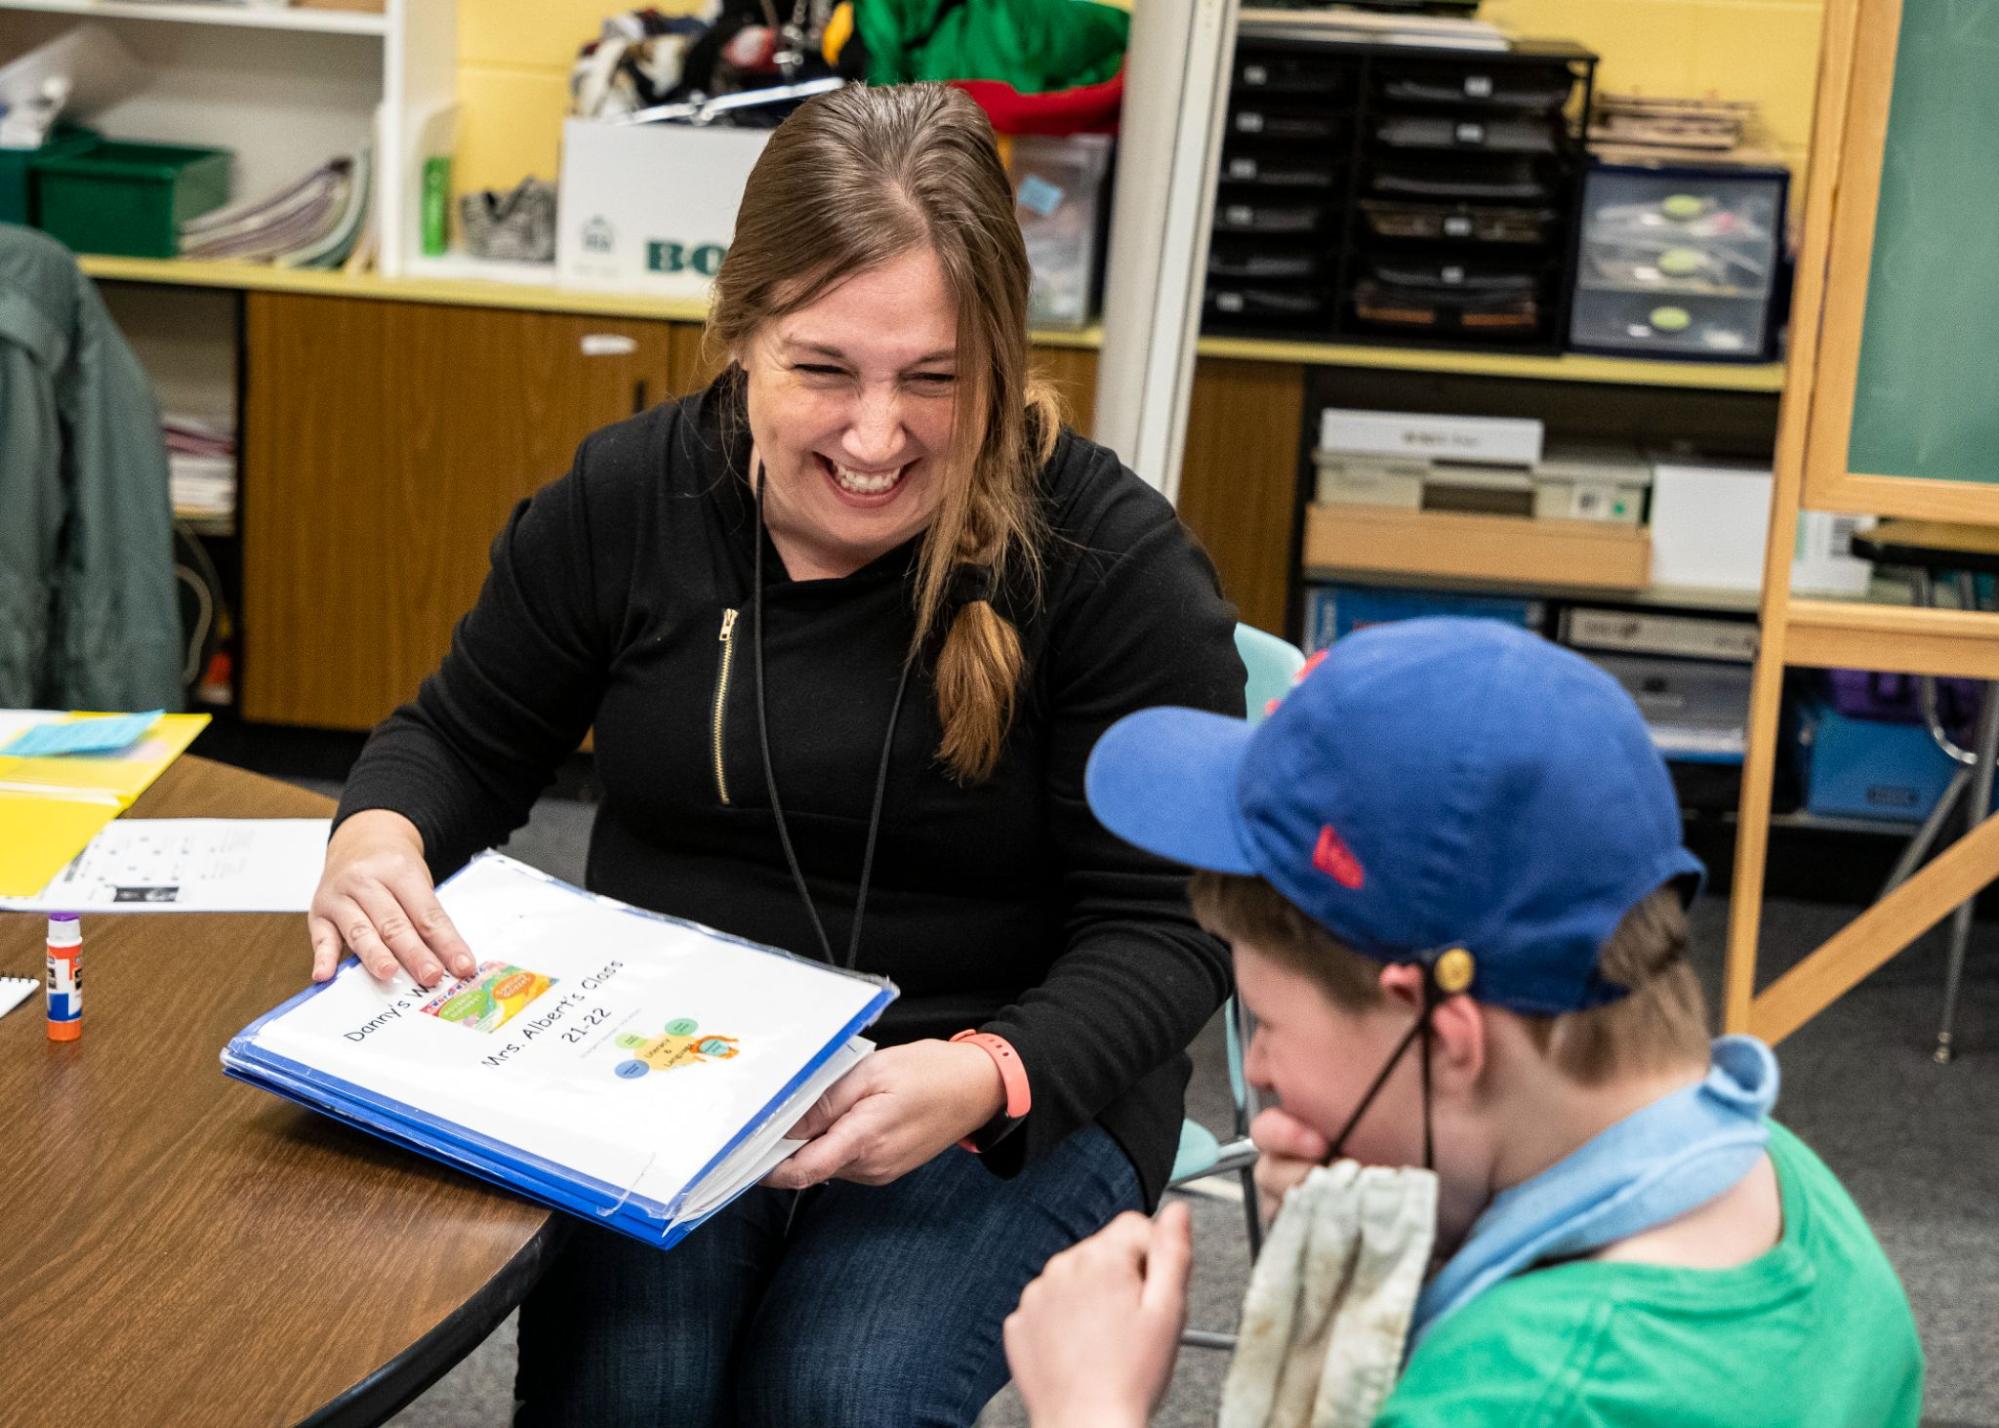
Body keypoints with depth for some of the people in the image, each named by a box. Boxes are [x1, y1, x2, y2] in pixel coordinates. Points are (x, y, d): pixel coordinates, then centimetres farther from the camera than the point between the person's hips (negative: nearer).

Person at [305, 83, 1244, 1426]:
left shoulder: (1114, 560, -12)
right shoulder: (627, 497, -1)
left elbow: (1162, 932, -10)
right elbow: (466, 740, 13)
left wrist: (987, 1076, -29)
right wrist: (378, 837, -11)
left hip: (1017, 1096, -2)